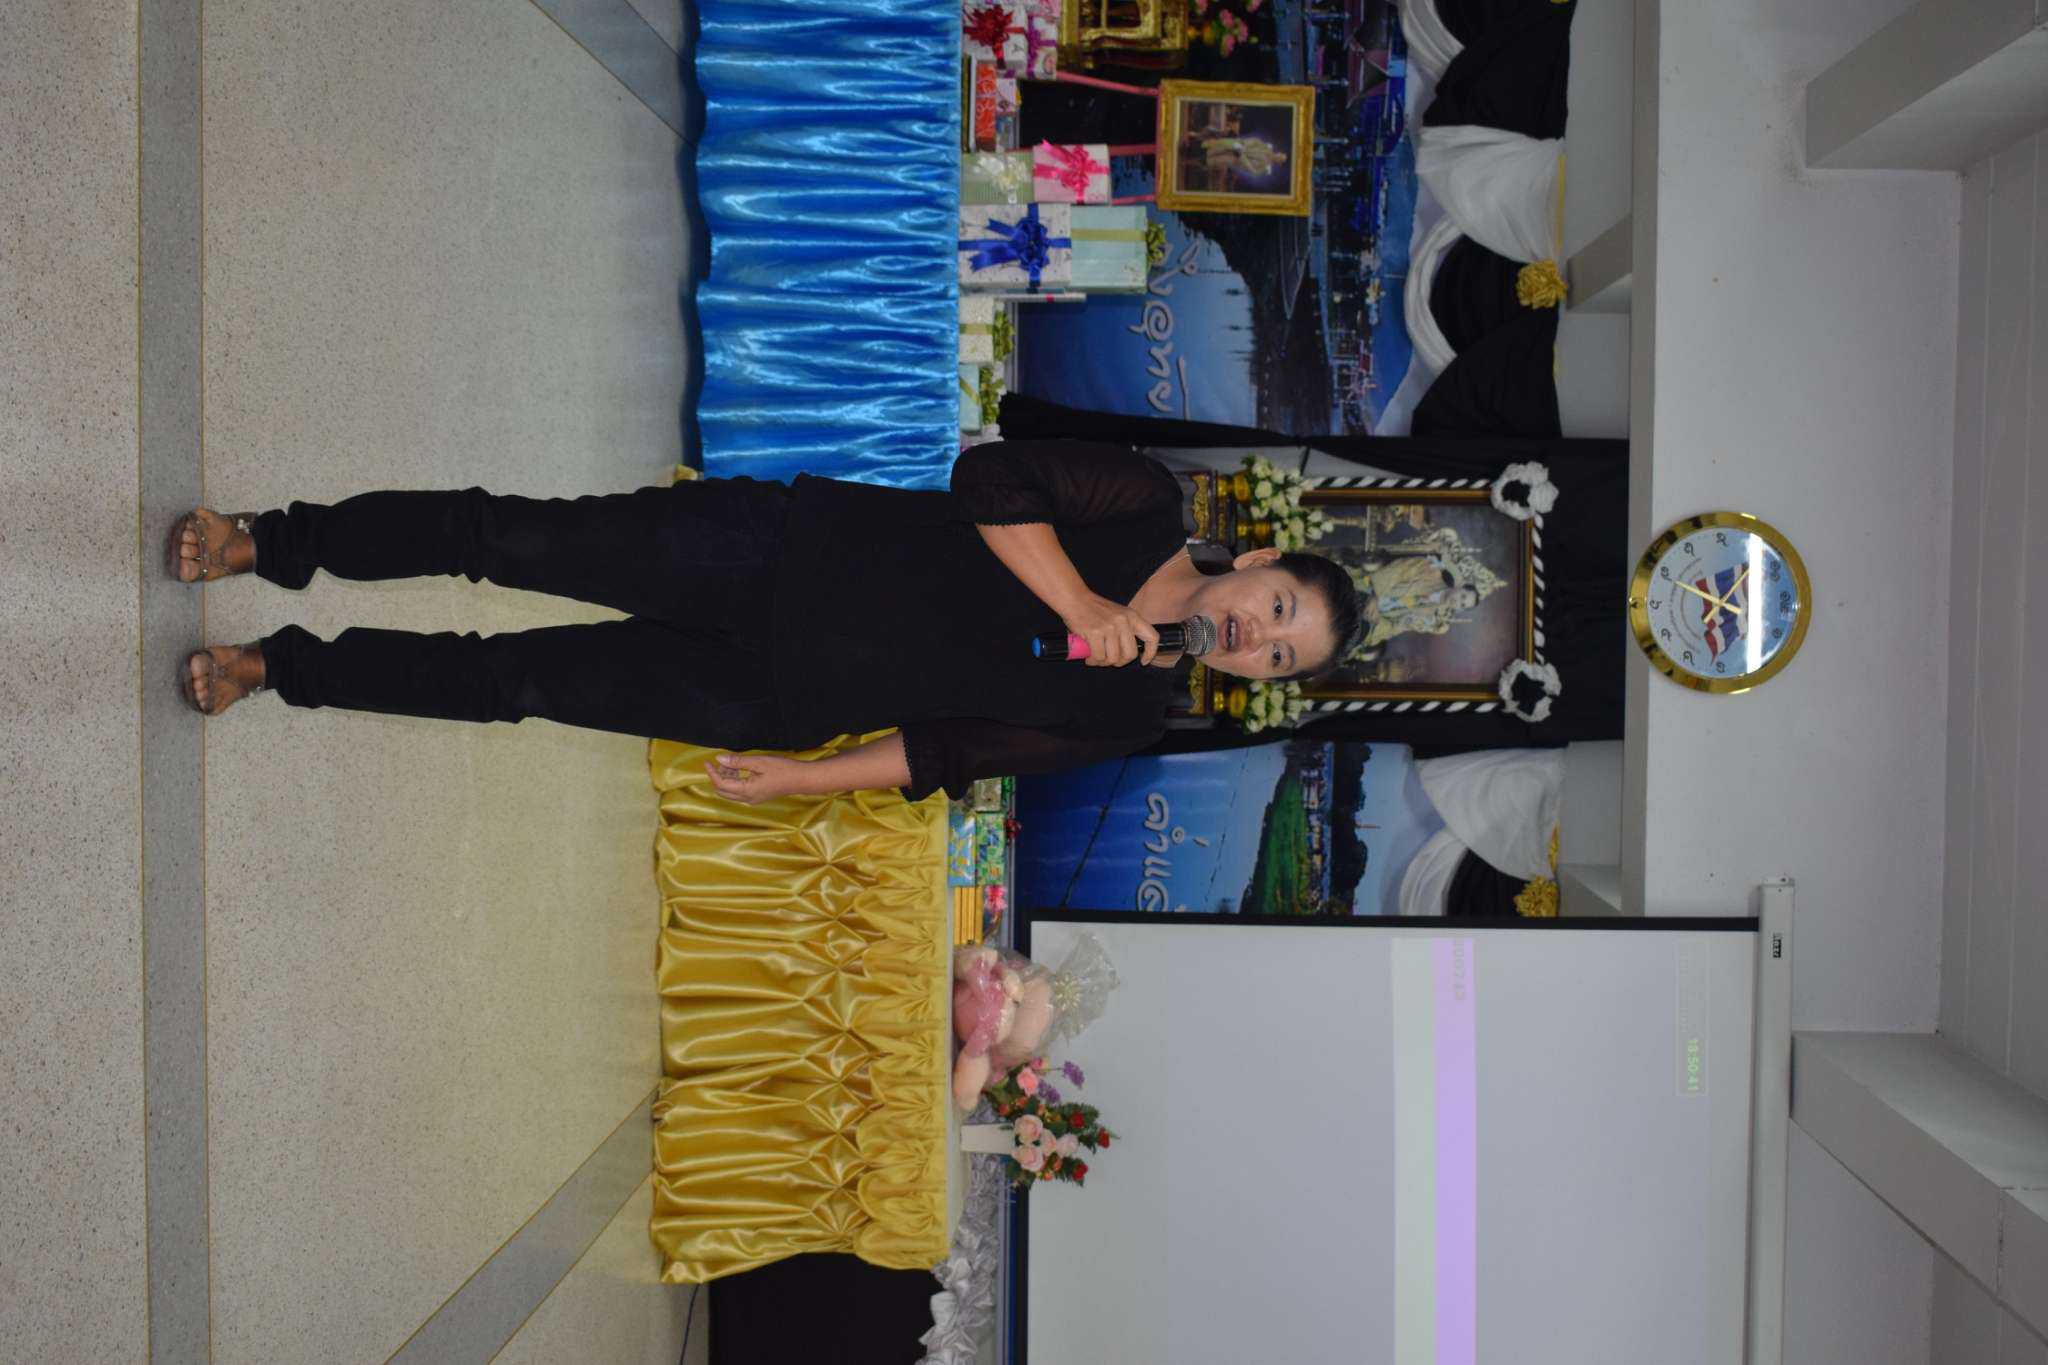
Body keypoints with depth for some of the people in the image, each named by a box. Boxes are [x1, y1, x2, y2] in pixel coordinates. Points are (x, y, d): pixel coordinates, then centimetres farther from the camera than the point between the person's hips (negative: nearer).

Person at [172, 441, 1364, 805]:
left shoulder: (1131, 711, 1)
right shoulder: (1149, 505, -2)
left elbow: (955, 750, 0)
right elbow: (992, 478, -11)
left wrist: (803, 778, -1)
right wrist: (1080, 603, -16)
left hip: (786, 703, 0)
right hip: (778, 546, 0)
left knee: (520, 680, -2)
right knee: (522, 541, -9)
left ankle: (278, 665, 17)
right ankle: (270, 542, 13)